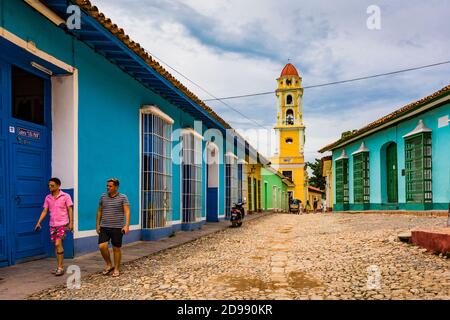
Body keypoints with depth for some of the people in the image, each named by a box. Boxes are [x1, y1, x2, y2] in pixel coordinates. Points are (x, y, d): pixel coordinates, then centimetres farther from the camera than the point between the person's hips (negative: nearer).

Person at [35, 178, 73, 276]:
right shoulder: (48, 198, 8)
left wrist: (71, 223, -12)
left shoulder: (65, 196, -6)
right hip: (52, 224, 5)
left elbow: (70, 210, -6)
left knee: (58, 244, -15)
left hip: (62, 224, -5)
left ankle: (60, 267, -9)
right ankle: (60, 266, 19)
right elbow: (45, 211, 10)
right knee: (56, 245, 9)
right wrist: (38, 222, 2)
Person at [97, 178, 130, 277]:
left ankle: (116, 269, 19)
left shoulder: (123, 197, -5)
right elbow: (99, 211, 15)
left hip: (117, 228, -3)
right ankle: (109, 264, 13)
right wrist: (98, 224, 11)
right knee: (102, 246, -10)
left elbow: (127, 212, -12)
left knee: (116, 248, 4)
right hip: (104, 227, 3)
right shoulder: (103, 197, 7)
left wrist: (127, 225, -23)